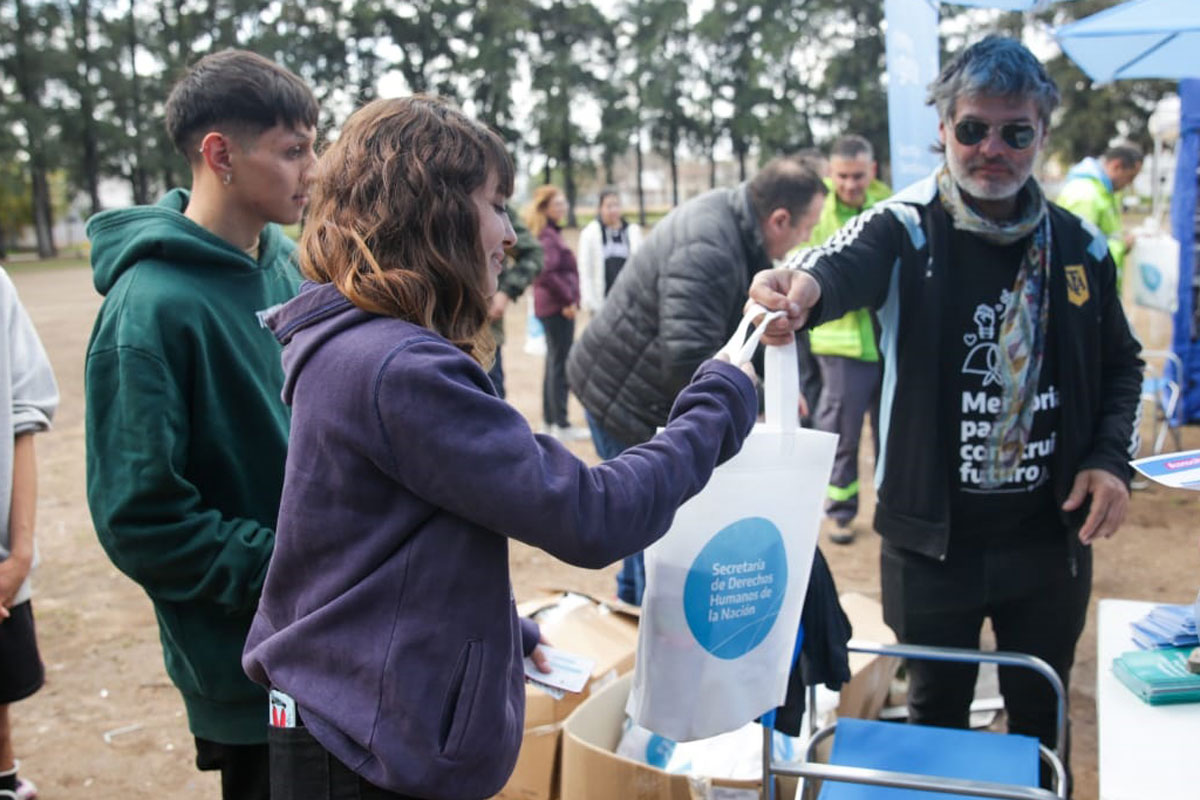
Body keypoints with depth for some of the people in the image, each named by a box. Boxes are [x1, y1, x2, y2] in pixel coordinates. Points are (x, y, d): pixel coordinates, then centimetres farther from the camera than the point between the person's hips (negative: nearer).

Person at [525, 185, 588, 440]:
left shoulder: (552, 233, 16)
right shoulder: (547, 235, -14)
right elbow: (546, 272, -25)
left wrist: (569, 298, 12)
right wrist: (568, 299, -17)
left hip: (553, 306, 10)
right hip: (557, 306, -10)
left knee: (554, 363, 15)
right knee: (560, 364, -6)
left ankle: (549, 422, 23)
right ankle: (561, 425, -2)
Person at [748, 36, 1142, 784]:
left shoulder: (1081, 246, 0)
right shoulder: (905, 231, -11)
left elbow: (1121, 364, 12)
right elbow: (847, 264, -34)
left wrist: (1112, 456, -5)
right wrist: (805, 284, -57)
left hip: (1052, 537, 3)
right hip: (935, 537, -3)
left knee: (1040, 714, 21)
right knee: (937, 709, 17)